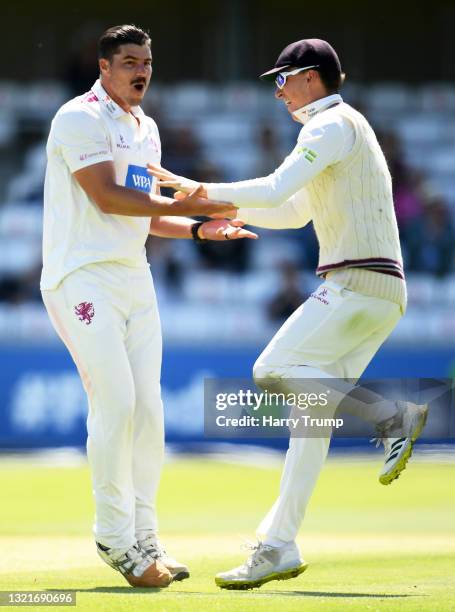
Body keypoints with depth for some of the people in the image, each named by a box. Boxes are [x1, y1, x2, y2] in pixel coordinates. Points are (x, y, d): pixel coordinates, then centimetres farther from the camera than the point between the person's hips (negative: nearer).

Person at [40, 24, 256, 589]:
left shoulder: (146, 129, 18)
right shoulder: (80, 118, -8)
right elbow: (107, 198, -18)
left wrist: (200, 229, 7)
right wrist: (190, 205, -19)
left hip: (134, 279, 8)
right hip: (81, 277, -8)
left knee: (147, 409, 3)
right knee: (115, 402, -15)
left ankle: (142, 540, 8)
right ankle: (114, 536, -6)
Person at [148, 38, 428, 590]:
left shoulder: (333, 124, -7)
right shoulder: (340, 131, 24)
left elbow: (277, 190, -18)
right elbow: (295, 212, 30)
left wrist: (202, 190, -9)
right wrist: (227, 210, 20)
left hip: (358, 283, -10)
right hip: (381, 295, 10)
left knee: (271, 371, -15)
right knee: (311, 402, 5)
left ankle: (392, 415, -15)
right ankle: (278, 548, 2)